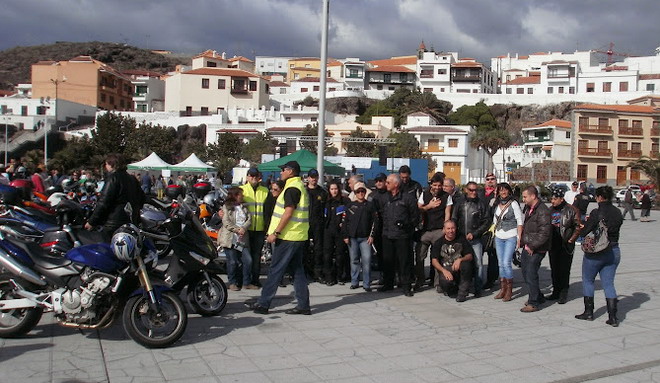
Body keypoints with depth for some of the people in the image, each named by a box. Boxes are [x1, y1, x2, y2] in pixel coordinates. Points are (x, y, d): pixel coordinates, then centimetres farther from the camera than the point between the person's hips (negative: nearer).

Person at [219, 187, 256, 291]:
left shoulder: (244, 207, 16)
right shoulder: (226, 207, 1)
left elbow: (249, 219, 5)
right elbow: (226, 222, -8)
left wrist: (243, 228, -13)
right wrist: (237, 230, -17)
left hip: (243, 239, 4)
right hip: (230, 239, -4)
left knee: (248, 260, -1)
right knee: (232, 262, 0)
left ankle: (247, 282, 11)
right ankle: (232, 283, 14)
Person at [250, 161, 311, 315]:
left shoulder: (292, 188, -14)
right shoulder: (301, 186, 17)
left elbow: (288, 212, -21)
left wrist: (275, 232, -19)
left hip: (288, 236, -10)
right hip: (299, 236, 10)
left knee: (275, 270, -4)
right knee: (298, 270, 10)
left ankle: (263, 303, 2)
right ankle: (303, 305, 11)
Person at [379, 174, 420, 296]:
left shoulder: (408, 197, -3)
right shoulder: (385, 198, 12)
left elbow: (415, 216, 0)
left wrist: (408, 226, -5)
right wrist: (384, 228, 11)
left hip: (402, 236, -5)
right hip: (387, 235, 5)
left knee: (404, 261, -1)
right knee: (387, 261, 10)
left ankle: (406, 286, 7)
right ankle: (388, 283, 23)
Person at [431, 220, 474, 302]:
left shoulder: (461, 240, 8)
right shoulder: (439, 243, 5)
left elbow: (470, 256, 3)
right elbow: (434, 261, -1)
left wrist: (460, 259, -20)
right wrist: (444, 271, -19)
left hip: (459, 269, 1)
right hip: (445, 269, -1)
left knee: (466, 264, -33)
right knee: (445, 282, -35)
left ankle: (462, 292, -18)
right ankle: (451, 290, 5)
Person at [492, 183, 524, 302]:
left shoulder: (513, 204, -5)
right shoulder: (497, 204, 10)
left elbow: (520, 222, -7)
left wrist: (519, 237, -12)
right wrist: (494, 232, 15)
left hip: (511, 237, -6)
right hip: (498, 237, 6)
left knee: (506, 263, -12)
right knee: (501, 263, 6)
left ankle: (509, 290, -2)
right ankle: (503, 289, 14)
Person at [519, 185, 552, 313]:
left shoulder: (543, 211, -18)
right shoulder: (528, 209, 11)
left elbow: (544, 234, -22)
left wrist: (532, 246, -19)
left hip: (536, 250, -9)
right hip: (527, 248, 9)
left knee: (531, 275, -5)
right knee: (525, 274, 15)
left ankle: (534, 303, 7)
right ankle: (538, 297, 31)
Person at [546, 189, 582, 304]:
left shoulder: (571, 210, -7)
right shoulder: (550, 210, 9)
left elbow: (578, 227, -6)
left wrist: (571, 239, -14)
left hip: (566, 246, -6)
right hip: (553, 245, 6)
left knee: (564, 270, -1)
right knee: (554, 269, 12)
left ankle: (563, 293, 8)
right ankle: (556, 291, 24)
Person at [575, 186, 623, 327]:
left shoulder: (596, 213, -18)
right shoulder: (618, 213, 1)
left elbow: (584, 232, -16)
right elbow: (615, 229, 11)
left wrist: (586, 222, 6)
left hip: (595, 252, -5)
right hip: (614, 251, 5)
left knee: (588, 281, 13)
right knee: (608, 284, 10)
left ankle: (588, 312, 17)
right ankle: (613, 317, 5)